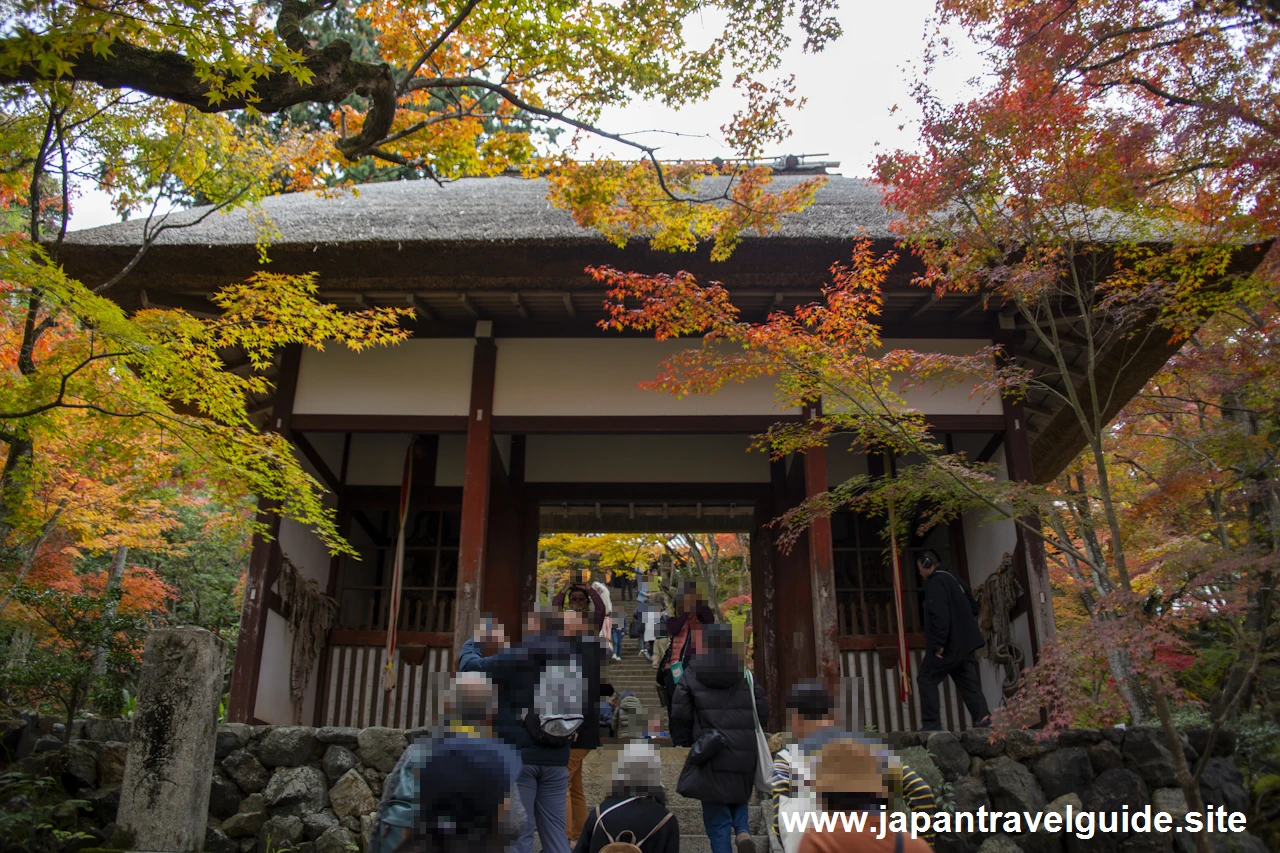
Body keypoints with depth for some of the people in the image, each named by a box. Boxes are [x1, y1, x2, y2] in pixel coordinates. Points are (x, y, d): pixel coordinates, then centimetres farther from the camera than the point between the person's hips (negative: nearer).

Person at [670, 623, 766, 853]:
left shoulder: (692, 674, -2)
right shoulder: (745, 673, 3)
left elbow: (680, 713, -4)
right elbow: (763, 710, 2)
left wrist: (682, 741, 12)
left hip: (711, 755, -2)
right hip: (744, 754, 2)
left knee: (717, 817, 6)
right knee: (737, 796, 26)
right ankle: (742, 830, 0)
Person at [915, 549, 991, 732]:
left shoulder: (935, 582, -12)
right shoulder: (953, 579, 18)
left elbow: (939, 615, -22)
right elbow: (973, 607, 23)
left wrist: (938, 644, -21)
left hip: (949, 644, -9)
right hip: (965, 642, 9)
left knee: (926, 679, -1)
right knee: (969, 683, 8)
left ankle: (931, 724, -4)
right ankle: (983, 719, -2)